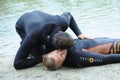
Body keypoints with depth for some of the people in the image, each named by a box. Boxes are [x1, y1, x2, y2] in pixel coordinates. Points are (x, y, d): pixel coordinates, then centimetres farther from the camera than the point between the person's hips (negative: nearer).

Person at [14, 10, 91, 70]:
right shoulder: (32, 37, -49)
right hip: (22, 25, -3)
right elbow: (17, 64, -42)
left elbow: (68, 15, -9)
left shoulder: (63, 23, -38)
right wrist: (42, 58, -43)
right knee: (39, 53, -17)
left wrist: (79, 34, -20)